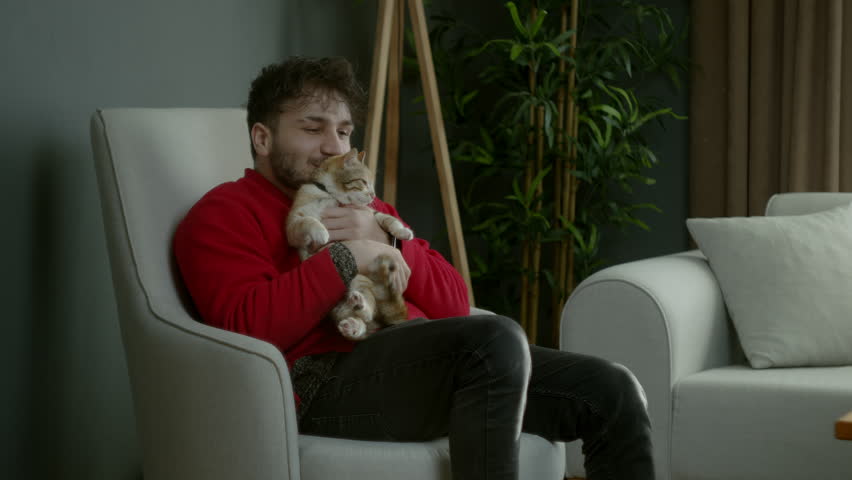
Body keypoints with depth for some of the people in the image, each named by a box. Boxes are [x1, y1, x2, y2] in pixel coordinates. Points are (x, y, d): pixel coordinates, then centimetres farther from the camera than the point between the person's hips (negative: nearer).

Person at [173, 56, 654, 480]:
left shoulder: (369, 209, 31)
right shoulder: (224, 214, 9)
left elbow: (454, 304, 18)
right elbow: (248, 325, -11)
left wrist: (387, 243, 2)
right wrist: (346, 258, -12)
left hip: (420, 366, 8)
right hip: (326, 380, -8)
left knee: (611, 391, -5)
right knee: (497, 338, -35)